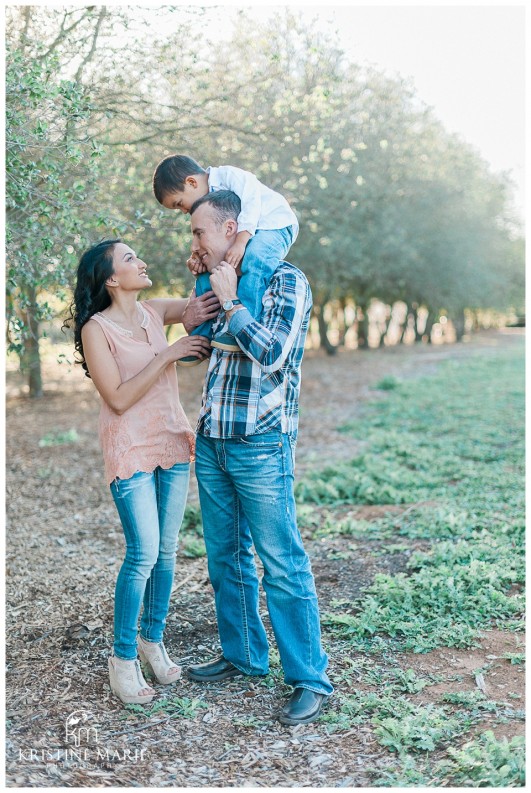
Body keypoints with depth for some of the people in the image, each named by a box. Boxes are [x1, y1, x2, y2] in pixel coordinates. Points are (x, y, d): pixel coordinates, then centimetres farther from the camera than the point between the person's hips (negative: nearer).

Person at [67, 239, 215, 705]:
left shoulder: (155, 312, 5)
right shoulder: (96, 328, -10)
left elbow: (209, 300, 12)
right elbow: (118, 398, -16)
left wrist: (193, 313, -11)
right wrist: (168, 355, -19)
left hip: (173, 444, 6)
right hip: (131, 451, -6)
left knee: (166, 550, 10)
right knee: (143, 554, -7)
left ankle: (152, 639, 26)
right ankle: (123, 658, 8)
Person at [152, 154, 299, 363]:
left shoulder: (229, 176, -17)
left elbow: (251, 201, -28)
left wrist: (240, 242, -37)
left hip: (275, 225, -9)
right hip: (239, 237, 9)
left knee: (255, 259, -39)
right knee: (206, 274, 1)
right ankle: (202, 338, 10)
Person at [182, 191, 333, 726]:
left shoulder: (285, 280, -8)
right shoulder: (219, 286, 13)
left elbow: (272, 353, -20)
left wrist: (230, 303, -12)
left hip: (261, 445, -7)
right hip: (211, 442, 8)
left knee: (282, 564, -3)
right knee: (225, 556, 15)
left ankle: (309, 678, 7)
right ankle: (243, 655, 30)